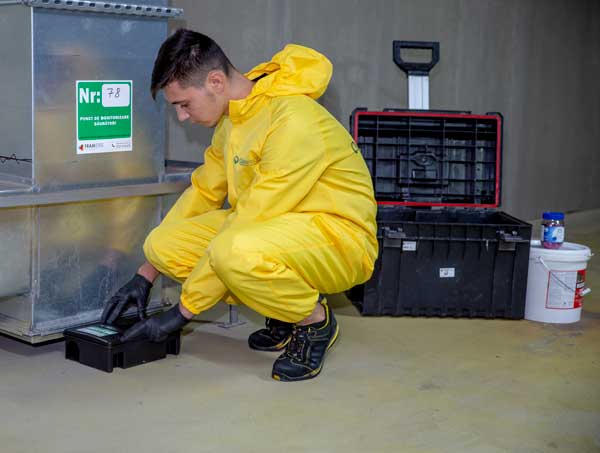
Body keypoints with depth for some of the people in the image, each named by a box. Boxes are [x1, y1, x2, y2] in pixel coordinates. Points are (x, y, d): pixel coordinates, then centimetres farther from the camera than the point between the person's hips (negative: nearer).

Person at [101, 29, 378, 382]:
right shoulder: (232, 118, 4)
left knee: (235, 252, -38)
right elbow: (202, 193, 15)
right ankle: (284, 314, 5)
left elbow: (247, 224, -24)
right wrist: (145, 276, 14)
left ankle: (315, 320, -8)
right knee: (162, 244, -8)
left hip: (340, 237, -9)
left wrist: (182, 312, -18)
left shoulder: (294, 121, -25)